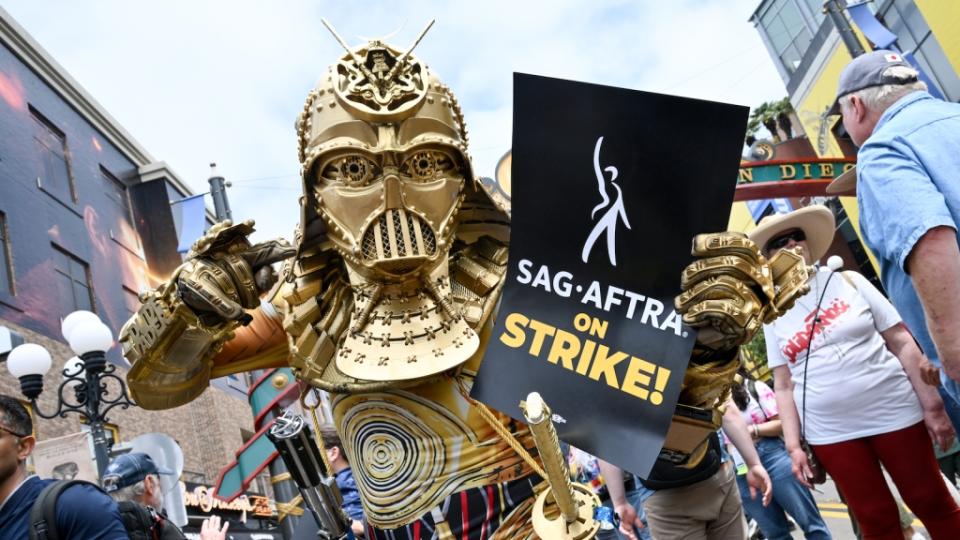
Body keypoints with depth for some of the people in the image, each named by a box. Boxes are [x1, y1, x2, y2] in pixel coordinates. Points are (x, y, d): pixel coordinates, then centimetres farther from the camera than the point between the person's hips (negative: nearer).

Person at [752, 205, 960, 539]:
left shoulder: (848, 281, 1)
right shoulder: (773, 316, 2)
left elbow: (902, 342, 0)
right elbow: (783, 387, 2)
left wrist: (932, 405, -5)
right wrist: (793, 446, -5)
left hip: (894, 411, 0)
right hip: (830, 432, 0)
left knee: (933, 504, 10)